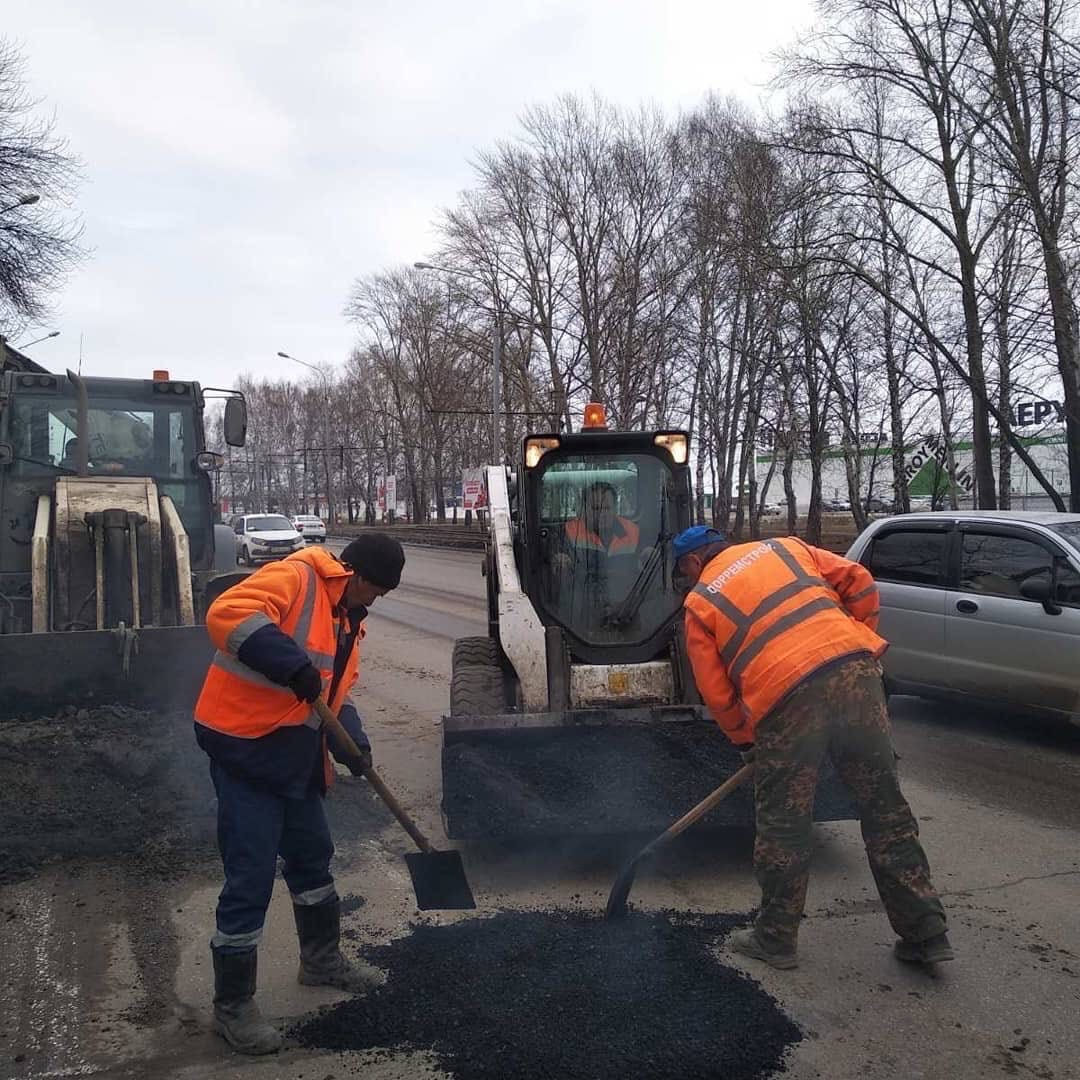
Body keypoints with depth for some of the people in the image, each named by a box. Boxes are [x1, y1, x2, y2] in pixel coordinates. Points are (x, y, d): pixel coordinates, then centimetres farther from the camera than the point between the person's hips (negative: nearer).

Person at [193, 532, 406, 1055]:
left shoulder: (347, 619, 12)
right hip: (244, 747, -10)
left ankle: (321, 958, 42)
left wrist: (353, 742, -3)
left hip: (294, 755, 10)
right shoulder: (293, 578, -16)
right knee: (250, 878, -3)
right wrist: (296, 666, -37)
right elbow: (227, 614, -32)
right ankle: (232, 1005, 13)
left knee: (312, 857, 22)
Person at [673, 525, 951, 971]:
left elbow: (717, 692, 13)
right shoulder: (784, 547, 25)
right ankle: (925, 934, 20)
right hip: (855, 671, 4)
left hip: (786, 697, -3)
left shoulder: (699, 603, 16)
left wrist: (746, 740, 28)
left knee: (782, 825, 11)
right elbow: (859, 582, 16)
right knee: (886, 809, 12)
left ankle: (776, 938, 25)